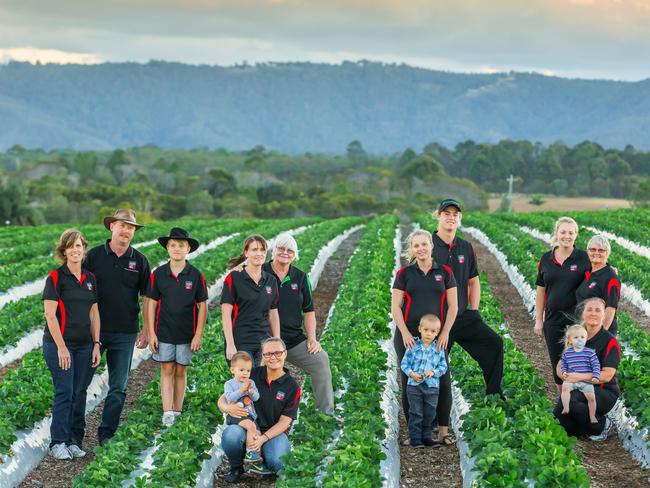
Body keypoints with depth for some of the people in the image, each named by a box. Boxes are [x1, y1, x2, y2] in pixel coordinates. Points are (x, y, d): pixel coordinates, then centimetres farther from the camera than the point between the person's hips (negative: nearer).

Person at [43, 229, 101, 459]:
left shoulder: (90, 278, 11)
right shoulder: (56, 278, -6)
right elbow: (50, 315, -9)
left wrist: (96, 344, 8)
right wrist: (61, 346, -13)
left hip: (84, 345, 5)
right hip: (59, 345, -5)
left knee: (79, 393, 5)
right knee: (64, 392, -9)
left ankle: (74, 441, 12)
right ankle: (58, 443, -3)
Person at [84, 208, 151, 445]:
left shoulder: (139, 261, 4)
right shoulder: (94, 255, 0)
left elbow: (147, 297, 9)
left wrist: (146, 330, 4)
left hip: (125, 333, 1)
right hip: (94, 330, -1)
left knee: (118, 387, 4)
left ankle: (106, 433, 12)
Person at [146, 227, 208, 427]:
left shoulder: (196, 276, -3)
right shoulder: (158, 274, -2)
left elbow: (202, 306, 1)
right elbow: (151, 304, 2)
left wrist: (198, 335, -3)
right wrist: (151, 333, -2)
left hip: (186, 334, 0)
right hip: (164, 333, 0)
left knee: (181, 372, 8)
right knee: (167, 371, 0)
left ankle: (177, 412, 16)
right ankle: (167, 415, -2)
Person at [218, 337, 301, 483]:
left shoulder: (292, 387, 1)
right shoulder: (252, 375, 3)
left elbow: (285, 421, -3)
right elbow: (223, 399, 4)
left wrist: (263, 438, -20)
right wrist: (227, 407, -22)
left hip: (274, 433, -1)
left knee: (276, 462, -34)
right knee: (230, 435, -35)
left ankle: (262, 465, 7)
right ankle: (236, 468, -2)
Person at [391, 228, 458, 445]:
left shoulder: (444, 272, 5)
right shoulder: (404, 273, 3)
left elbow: (453, 306, 6)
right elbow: (395, 306, 2)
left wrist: (445, 332, -3)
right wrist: (405, 333, -8)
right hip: (408, 337, 0)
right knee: (409, 382, 1)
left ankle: (443, 430, 0)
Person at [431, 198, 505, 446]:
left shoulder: (466, 248, 11)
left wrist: (474, 312, 9)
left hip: (464, 317, 4)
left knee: (494, 342, -19)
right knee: (440, 375, 0)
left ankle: (494, 395, -9)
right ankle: (441, 427, 8)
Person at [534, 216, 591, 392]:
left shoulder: (584, 259, -3)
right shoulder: (546, 259, 6)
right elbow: (540, 291, 10)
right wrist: (538, 320, 9)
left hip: (576, 320, -3)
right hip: (553, 320, 3)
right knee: (557, 366, 11)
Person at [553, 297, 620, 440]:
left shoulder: (610, 342, -7)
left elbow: (607, 375, -16)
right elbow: (560, 365, 10)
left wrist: (580, 377, -26)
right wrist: (566, 375, -15)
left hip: (605, 392, -5)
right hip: (578, 390, 5)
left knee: (569, 398, -35)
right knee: (557, 418, -20)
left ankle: (602, 425, -11)